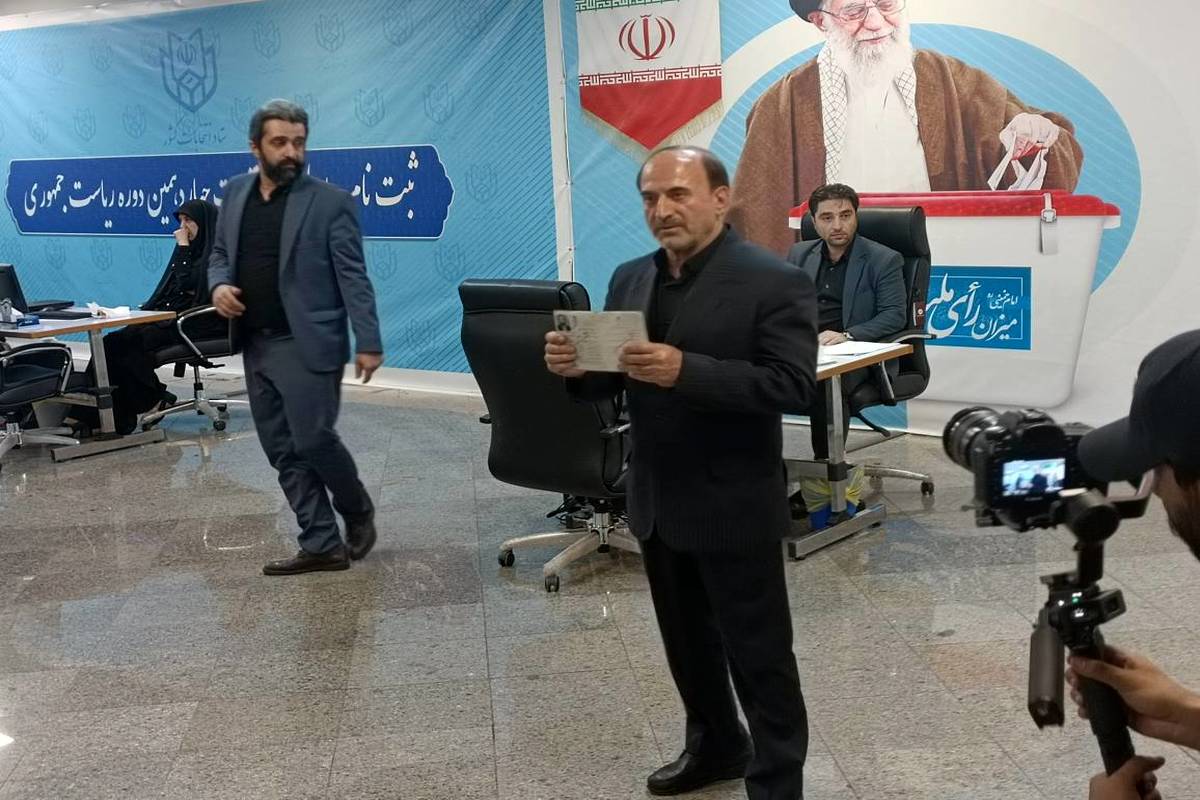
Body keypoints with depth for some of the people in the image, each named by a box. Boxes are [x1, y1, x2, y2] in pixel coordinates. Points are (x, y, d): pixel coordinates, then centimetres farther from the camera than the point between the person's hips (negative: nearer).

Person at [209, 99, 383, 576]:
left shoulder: (330, 202, -7)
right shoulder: (235, 194, 11)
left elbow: (353, 277, -9)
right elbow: (220, 254, 20)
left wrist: (368, 343, -14)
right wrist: (219, 285, -3)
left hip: (307, 345, -6)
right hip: (255, 346, 6)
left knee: (314, 440, -8)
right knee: (283, 451, 7)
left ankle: (358, 510, 20)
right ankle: (321, 546, 15)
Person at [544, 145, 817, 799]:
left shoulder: (775, 282, -13)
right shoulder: (629, 280, 7)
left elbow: (793, 386, -22)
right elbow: (610, 381, 10)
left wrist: (686, 371, -32)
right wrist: (575, 366, -13)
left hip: (733, 507, -7)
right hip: (658, 503, 7)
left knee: (759, 657, 5)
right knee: (687, 644, 22)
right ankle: (714, 746, 42)